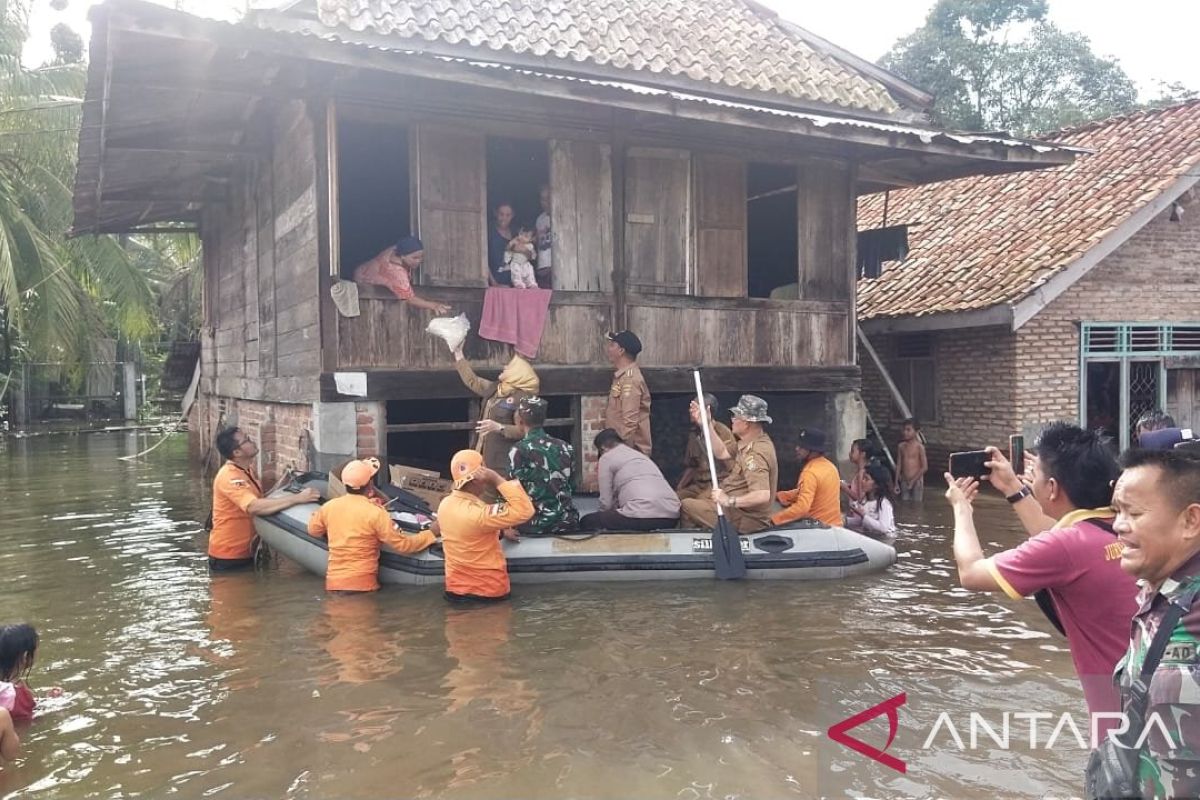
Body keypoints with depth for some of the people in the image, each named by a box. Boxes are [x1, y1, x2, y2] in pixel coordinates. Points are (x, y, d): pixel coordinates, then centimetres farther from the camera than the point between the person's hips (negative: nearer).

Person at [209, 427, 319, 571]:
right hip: (228, 558, -8)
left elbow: (260, 500, 10)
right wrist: (298, 498, -39)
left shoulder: (247, 470, 6)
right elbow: (255, 507, -38)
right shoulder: (230, 477, -25)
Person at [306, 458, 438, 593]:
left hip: (334, 583, 4)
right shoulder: (375, 513, -14)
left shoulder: (328, 507, 0)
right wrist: (431, 532, -1)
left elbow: (313, 530, 20)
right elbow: (402, 544, -10)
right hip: (363, 584, -4)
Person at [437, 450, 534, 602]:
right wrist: (499, 481, -30)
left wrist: (498, 531, 4)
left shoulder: (445, 504, -4)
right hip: (488, 594, -6)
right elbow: (525, 511, -32)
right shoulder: (478, 513, -31)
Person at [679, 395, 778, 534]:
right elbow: (721, 453, 13)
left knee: (686, 506, -4)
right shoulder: (753, 442, 4)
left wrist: (729, 501, -37)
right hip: (742, 511, 10)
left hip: (745, 520, -10)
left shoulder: (755, 454, -29)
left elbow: (763, 495, -39)